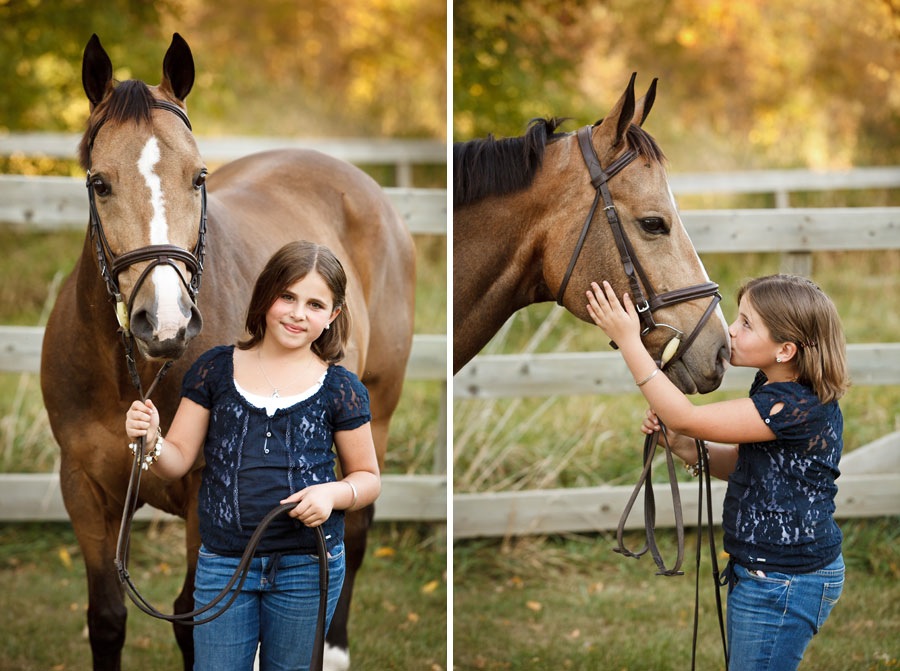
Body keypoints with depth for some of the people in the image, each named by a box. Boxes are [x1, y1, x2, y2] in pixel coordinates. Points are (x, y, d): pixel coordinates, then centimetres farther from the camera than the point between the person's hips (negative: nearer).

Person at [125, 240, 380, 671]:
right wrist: (151, 441, -19)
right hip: (222, 564, 0)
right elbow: (179, 460, 3)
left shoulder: (339, 389, 0)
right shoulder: (217, 369, 1)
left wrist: (333, 493, -14)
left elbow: (368, 477, 8)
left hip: (308, 566, 0)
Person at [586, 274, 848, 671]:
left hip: (781, 586, -10)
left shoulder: (796, 407, -26)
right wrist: (682, 446, -2)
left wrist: (628, 341, -22)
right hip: (757, 573, 10)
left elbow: (686, 418, -25)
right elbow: (737, 465, 17)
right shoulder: (772, 389, 5)